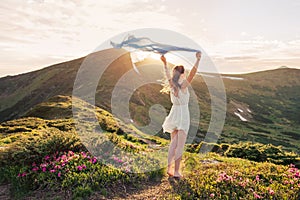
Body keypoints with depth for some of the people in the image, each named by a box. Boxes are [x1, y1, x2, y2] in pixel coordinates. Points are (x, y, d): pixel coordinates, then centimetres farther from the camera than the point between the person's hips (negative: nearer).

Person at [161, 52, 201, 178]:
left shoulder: (171, 85, 1)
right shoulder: (183, 86, -14)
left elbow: (167, 74, 19)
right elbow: (192, 73, -24)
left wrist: (165, 63, 29)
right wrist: (198, 60, -27)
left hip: (174, 114, 6)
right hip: (183, 116, -6)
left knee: (173, 143, 15)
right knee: (180, 145, 1)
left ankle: (169, 168, 16)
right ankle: (176, 171, 6)